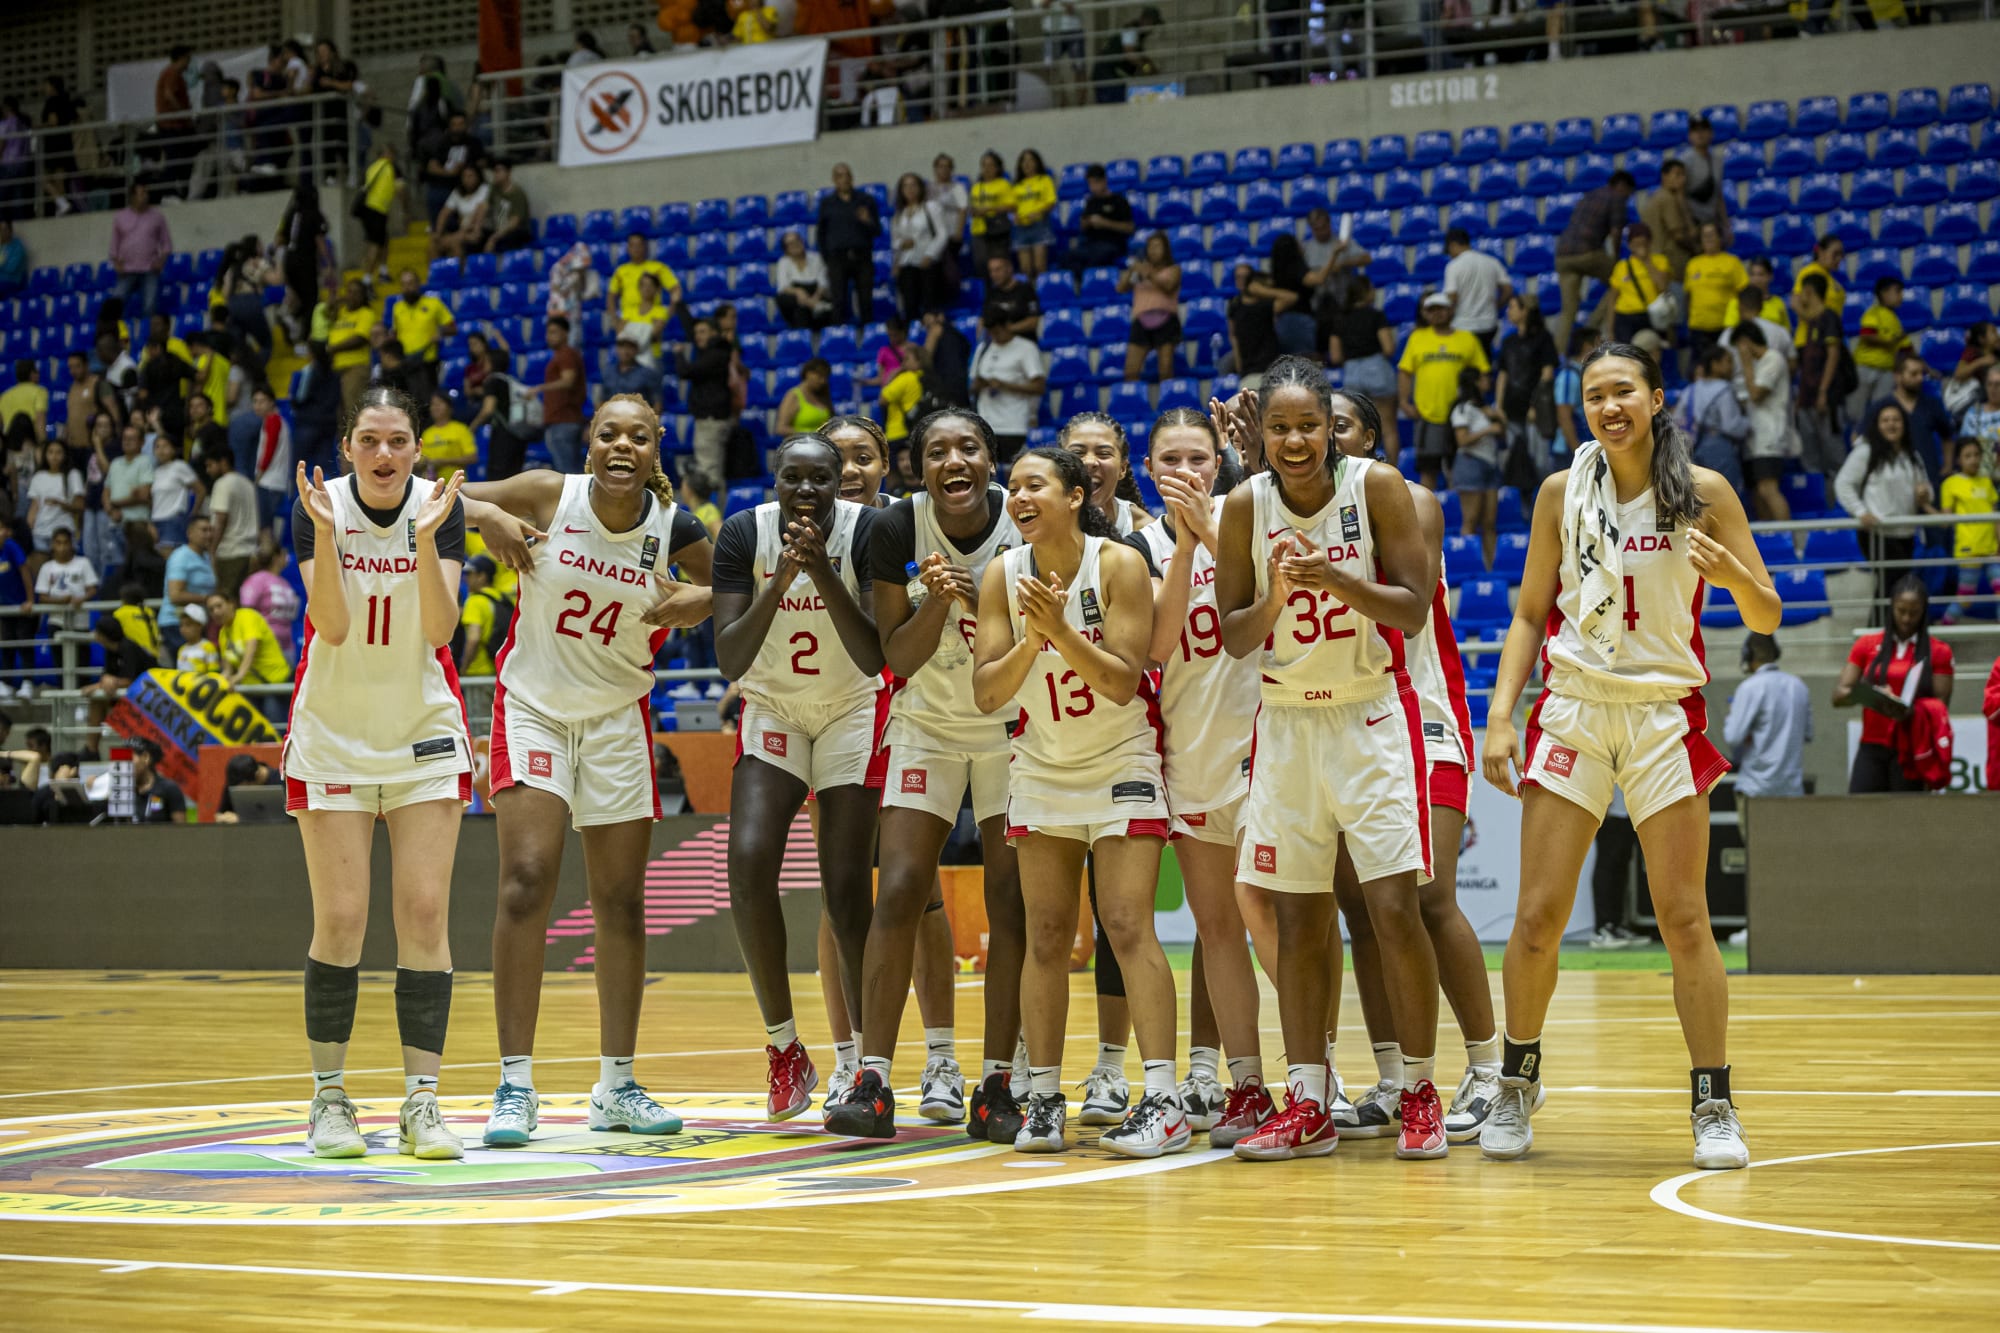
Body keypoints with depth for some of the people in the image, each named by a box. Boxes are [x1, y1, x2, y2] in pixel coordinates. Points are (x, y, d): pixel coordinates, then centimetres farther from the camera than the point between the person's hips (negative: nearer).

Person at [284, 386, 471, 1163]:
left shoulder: (441, 507, -6)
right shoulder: (318, 506, -9)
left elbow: (440, 627, -16)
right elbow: (332, 626, -18)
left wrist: (426, 539, -29)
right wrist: (324, 531, -30)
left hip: (424, 733, 1)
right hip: (332, 734, -1)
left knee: (425, 914, -5)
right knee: (339, 920, -4)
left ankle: (422, 1102, -3)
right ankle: (329, 1098, 8)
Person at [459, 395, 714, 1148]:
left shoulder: (674, 529, -9)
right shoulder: (548, 496, -12)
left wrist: (694, 603, -17)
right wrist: (485, 516, -24)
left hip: (618, 718, 3)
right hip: (534, 708, -2)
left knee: (621, 903, 5)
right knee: (526, 882, -16)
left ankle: (616, 1086, 16)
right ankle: (516, 1085, -12)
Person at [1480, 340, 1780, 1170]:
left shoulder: (1703, 494, 0)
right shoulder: (1562, 493, 5)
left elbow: (1766, 619, 0)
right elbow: (1530, 613, 10)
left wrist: (1730, 572, -21)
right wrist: (1500, 715, 0)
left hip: (1664, 713, -1)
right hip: (1572, 712, 1)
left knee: (1684, 920, -3)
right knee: (1538, 915, -2)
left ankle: (1713, 1105, 5)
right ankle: (1518, 1082, 16)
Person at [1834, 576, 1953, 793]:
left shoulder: (1939, 651, 6)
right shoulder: (1866, 645, 11)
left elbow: (1941, 704, 0)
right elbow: (1839, 696, 5)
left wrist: (1908, 712, -21)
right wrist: (1870, 695, -17)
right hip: (1872, 748, 2)